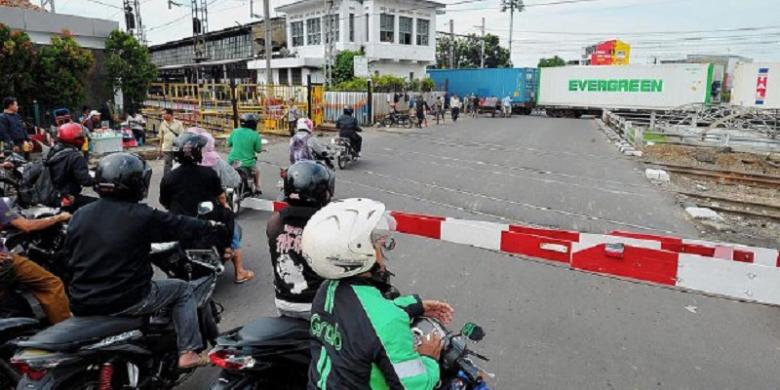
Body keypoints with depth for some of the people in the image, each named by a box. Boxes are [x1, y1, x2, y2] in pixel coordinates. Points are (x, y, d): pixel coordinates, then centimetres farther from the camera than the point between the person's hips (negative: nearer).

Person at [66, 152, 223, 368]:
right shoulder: (142, 216, -15)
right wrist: (212, 226, 15)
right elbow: (181, 225, -2)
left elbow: (69, 256, 13)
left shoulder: (79, 215, 2)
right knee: (182, 289, 13)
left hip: (82, 303, 6)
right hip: (126, 301, -6)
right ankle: (188, 352, 8)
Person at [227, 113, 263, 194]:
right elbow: (258, 150, -6)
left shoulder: (235, 131, -2)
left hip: (233, 161, 2)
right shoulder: (255, 135, -10)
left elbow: (229, 143, 9)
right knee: (256, 171, 30)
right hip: (248, 163, -2)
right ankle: (257, 189, 37)